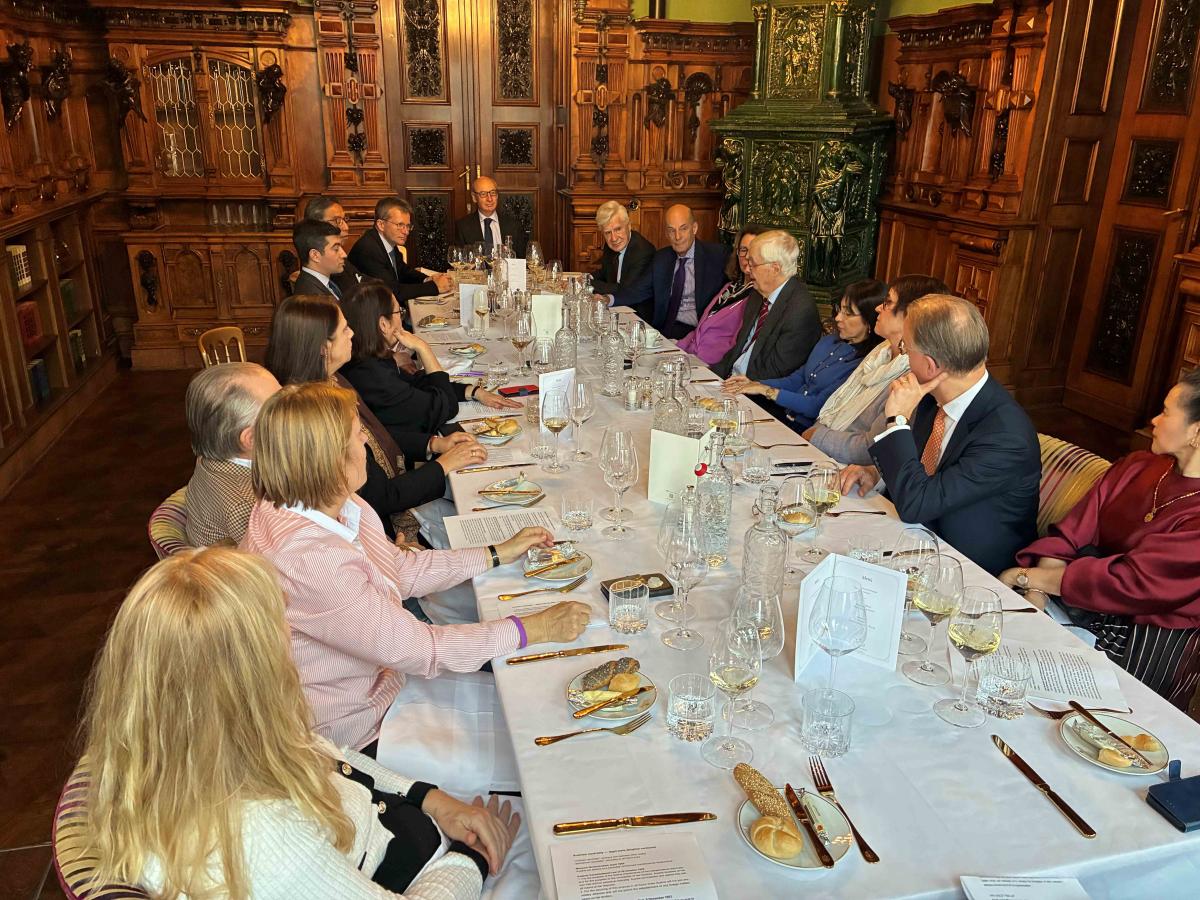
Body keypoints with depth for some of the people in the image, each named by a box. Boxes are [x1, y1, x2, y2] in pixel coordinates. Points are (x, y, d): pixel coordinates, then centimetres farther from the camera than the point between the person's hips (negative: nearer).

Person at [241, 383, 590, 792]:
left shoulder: (330, 505, -6)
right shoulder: (306, 558, -35)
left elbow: (401, 568, 10)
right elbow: (415, 649, -29)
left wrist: (499, 553, 8)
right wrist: (534, 629, -22)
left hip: (377, 678, 8)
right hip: (352, 731, -8)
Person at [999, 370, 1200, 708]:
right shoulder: (1136, 467, 4)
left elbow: (1132, 583, -24)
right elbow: (1071, 534, -3)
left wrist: (1029, 576, -17)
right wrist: (1035, 599, -17)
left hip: (1146, 649, -6)